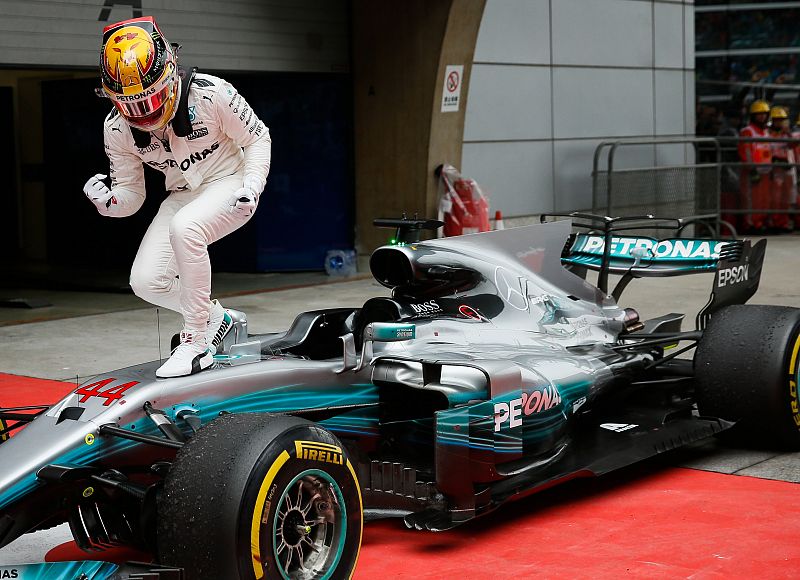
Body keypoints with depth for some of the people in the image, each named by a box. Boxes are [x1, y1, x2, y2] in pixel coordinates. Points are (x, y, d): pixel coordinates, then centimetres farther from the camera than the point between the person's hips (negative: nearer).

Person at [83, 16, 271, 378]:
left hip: (228, 184, -5)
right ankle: (214, 317, 16)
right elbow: (131, 194, -1)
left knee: (184, 227, -37)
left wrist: (252, 185, -22)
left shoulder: (211, 94, -23)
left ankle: (197, 342, -24)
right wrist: (108, 202, -25)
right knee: (146, 282, -13)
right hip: (183, 195, 5)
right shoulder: (117, 129, -11)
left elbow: (257, 138, -7)